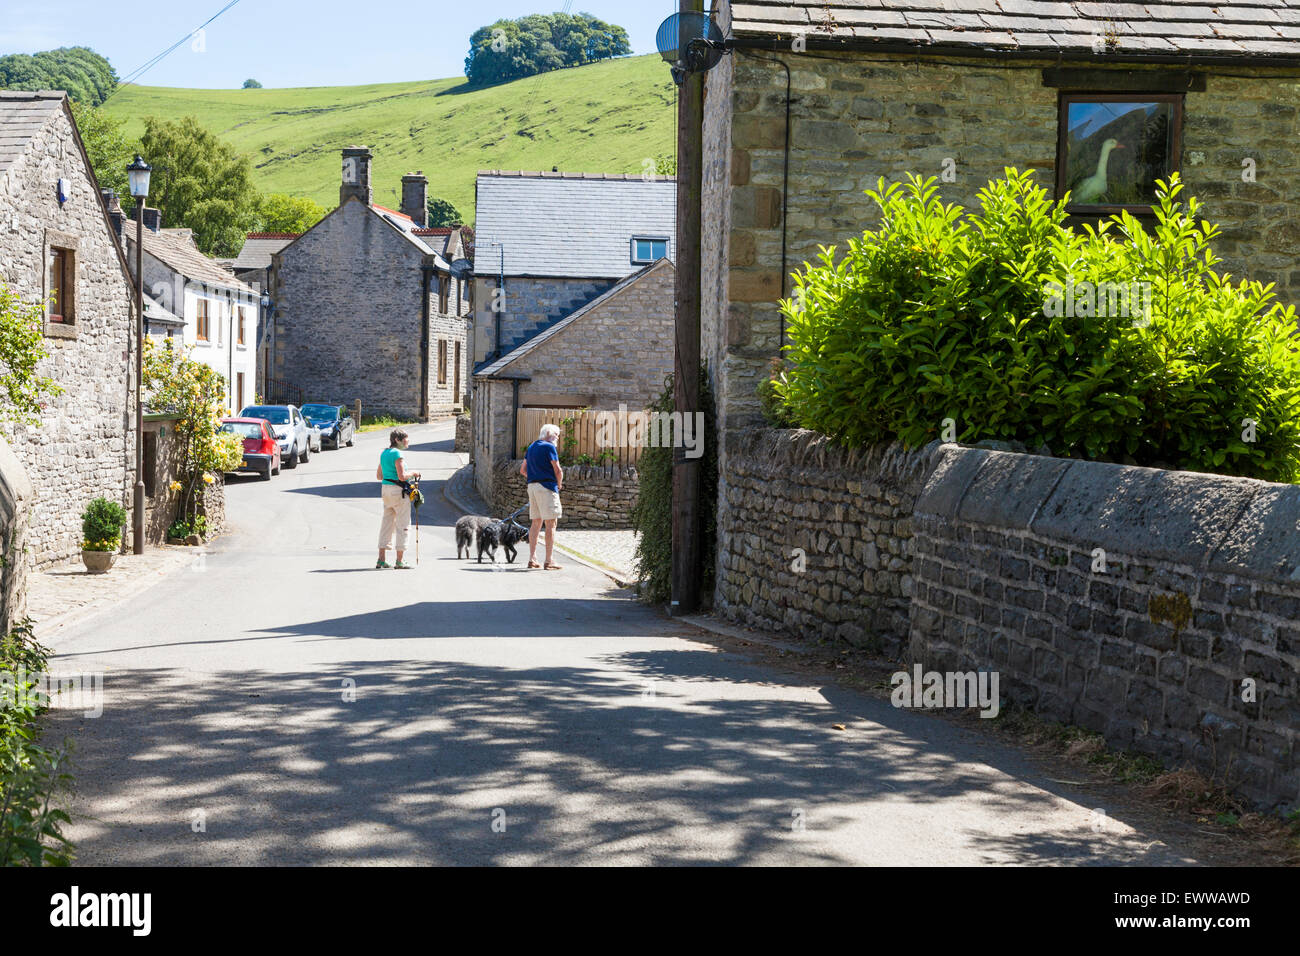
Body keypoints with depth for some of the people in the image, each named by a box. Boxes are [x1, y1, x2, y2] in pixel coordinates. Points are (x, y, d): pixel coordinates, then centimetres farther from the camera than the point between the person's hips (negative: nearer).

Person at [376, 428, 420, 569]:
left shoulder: (384, 453, 13)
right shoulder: (396, 453, -14)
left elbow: (379, 475, 19)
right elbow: (402, 476, -20)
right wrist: (413, 473, -4)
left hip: (386, 489, 9)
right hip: (398, 491, -9)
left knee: (386, 523, 12)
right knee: (403, 525, -1)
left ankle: (381, 559, 12)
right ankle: (399, 561, 0)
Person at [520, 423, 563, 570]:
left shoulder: (531, 447, 17)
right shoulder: (549, 447, -8)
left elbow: (522, 470, 19)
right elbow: (558, 470, -11)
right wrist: (559, 484, 6)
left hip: (532, 486, 8)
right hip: (547, 487, -8)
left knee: (536, 523, 13)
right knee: (550, 524, -5)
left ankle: (532, 558, 11)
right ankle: (549, 561, -7)